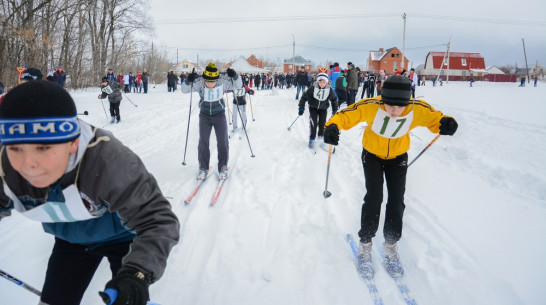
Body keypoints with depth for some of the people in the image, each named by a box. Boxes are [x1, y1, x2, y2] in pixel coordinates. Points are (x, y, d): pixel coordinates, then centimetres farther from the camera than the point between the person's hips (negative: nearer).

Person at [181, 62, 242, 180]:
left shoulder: (223, 82, -19)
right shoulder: (199, 82, -19)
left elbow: (238, 85, -15)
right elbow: (184, 90, -16)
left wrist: (234, 76, -36)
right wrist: (188, 81, -37)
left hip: (219, 115, 0)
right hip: (204, 115, 0)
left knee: (222, 141, 1)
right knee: (203, 141, 2)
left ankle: (223, 167, 16)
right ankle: (203, 168, 14)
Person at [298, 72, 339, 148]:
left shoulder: (329, 90, -17)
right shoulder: (312, 88, -23)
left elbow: (334, 99, 1)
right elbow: (304, 97, -13)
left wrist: (335, 110, 4)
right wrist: (301, 108, -14)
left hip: (323, 109, 2)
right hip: (313, 108, -2)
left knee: (322, 123, -2)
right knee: (313, 122, -15)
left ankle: (321, 137, 25)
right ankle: (312, 139, -2)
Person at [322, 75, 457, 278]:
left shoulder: (419, 109, -29)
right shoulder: (371, 107, -34)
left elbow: (435, 118, -11)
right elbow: (346, 115, -27)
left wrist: (446, 124, -34)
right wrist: (333, 126, -47)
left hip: (398, 157, 2)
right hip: (372, 155, -2)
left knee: (397, 201, -1)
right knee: (374, 197, -12)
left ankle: (390, 245, 21)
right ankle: (365, 243, 9)